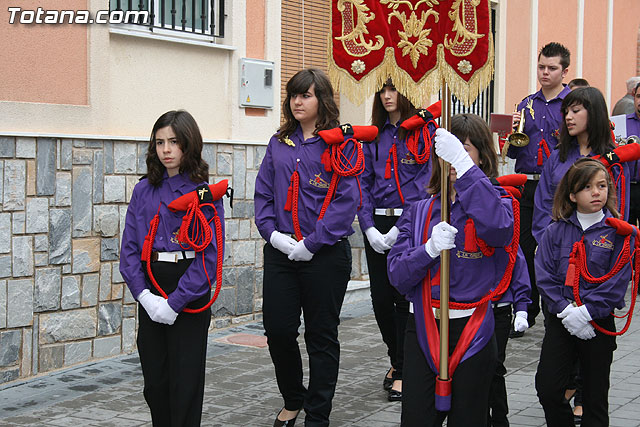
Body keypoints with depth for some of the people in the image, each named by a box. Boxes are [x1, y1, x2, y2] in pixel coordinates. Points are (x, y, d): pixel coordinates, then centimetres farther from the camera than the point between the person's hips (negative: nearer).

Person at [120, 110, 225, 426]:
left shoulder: (204, 193, -5)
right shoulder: (144, 190, 7)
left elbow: (210, 255, -11)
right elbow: (129, 247, 5)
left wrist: (175, 302, -16)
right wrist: (144, 294, -9)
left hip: (189, 296, -4)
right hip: (150, 293, 4)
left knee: (185, 380, 1)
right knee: (155, 380, 10)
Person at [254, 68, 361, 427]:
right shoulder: (279, 143, 11)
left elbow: (347, 200, -12)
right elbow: (264, 193, 11)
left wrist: (312, 243, -15)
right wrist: (272, 233, -6)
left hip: (325, 253, -4)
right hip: (281, 251, 5)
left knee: (322, 335, 6)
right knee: (278, 330, 5)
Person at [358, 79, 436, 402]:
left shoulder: (425, 130, -2)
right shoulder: (373, 135, 12)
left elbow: (427, 181, -9)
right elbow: (363, 182, 9)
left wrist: (400, 229, -16)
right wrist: (369, 228, -5)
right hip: (377, 222, 4)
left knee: (405, 296, -3)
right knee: (381, 298, 6)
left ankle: (404, 372, 8)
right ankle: (397, 359, 27)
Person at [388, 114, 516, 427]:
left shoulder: (496, 202, 3)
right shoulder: (419, 212, 11)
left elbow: (498, 227, -25)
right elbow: (397, 274, 1)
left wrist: (464, 165, -29)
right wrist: (430, 249, -19)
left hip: (473, 331, -2)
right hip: (423, 328, 2)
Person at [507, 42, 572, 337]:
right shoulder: (526, 105, 13)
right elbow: (513, 152, 14)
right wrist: (514, 131, -4)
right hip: (527, 187, 4)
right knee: (524, 249, 8)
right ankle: (526, 313, 20)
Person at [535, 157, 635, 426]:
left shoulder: (619, 233, -3)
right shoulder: (556, 231, 2)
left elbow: (617, 282, -8)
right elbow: (544, 276, -3)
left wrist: (586, 311, -17)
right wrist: (565, 309, -15)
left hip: (599, 322, -1)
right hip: (560, 321, 1)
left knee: (595, 395, 7)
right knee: (547, 388, -6)